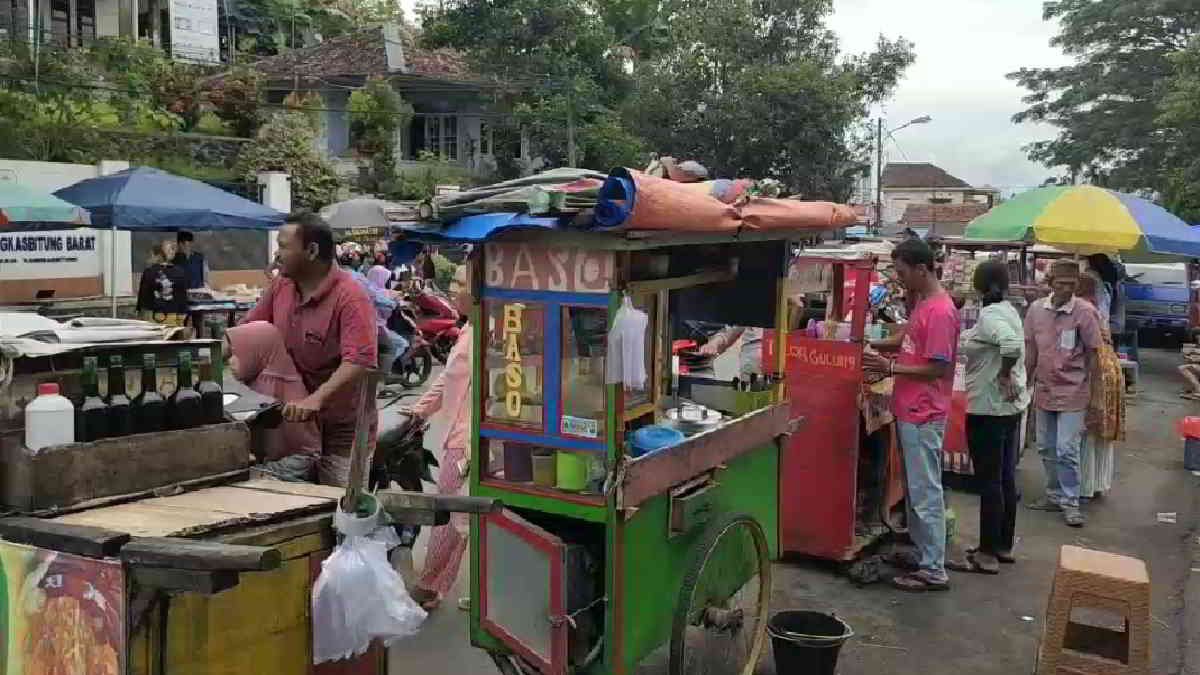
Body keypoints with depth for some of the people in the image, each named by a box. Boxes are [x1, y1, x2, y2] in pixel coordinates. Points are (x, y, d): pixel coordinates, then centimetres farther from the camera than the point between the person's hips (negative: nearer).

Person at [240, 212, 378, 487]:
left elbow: (359, 362, -30)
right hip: (293, 422, 6)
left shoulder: (351, 297, -20)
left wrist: (316, 399, -40)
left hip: (342, 431, -6)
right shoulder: (280, 286, 3)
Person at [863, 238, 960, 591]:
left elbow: (937, 369, -21)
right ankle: (921, 553, 29)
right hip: (911, 411, 10)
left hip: (923, 416, -10)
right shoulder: (923, 302, 10)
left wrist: (889, 367, -19)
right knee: (914, 488, 17)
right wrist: (870, 345, 9)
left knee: (925, 492, -2)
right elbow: (907, 340, 22)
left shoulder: (940, 312, -20)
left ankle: (934, 571, 6)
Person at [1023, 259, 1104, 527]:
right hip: (1044, 389, 5)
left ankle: (1070, 502, 9)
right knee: (1047, 448, 13)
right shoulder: (1036, 309, 0)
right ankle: (1054, 495, 28)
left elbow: (1092, 354, -6)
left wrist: (1093, 393, -4)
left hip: (1072, 392, -5)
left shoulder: (1085, 312, -11)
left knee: (1067, 450, -4)